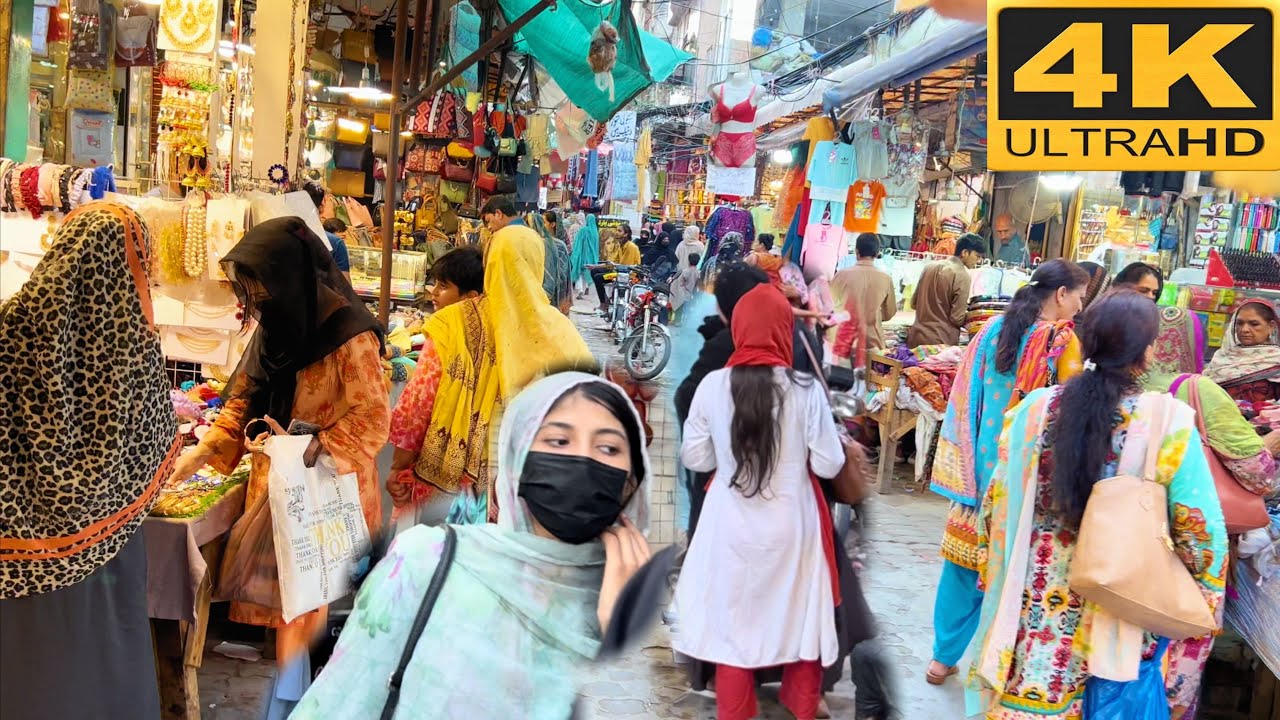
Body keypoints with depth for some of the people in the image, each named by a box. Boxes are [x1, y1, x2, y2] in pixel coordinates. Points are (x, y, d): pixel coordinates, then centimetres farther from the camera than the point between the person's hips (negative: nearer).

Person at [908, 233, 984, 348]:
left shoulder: (930, 267, 8)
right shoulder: (962, 275, -12)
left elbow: (914, 303, 16)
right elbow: (957, 319, -12)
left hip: (917, 337, 7)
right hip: (941, 341, -7)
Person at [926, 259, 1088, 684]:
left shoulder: (993, 329, 3)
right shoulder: (1063, 340, -10)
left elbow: (967, 398, 6)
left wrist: (969, 465, 13)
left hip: (982, 460, 5)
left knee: (966, 556, 12)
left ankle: (944, 657, 20)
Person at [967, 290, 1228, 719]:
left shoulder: (1035, 409, -5)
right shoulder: (1169, 422, -14)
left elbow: (996, 506, 3)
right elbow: (1201, 535, -11)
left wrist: (997, 582, 17)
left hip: (1038, 604, 2)